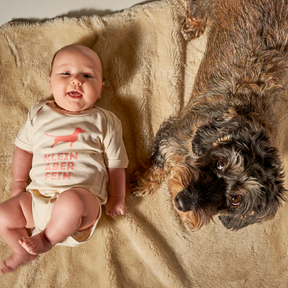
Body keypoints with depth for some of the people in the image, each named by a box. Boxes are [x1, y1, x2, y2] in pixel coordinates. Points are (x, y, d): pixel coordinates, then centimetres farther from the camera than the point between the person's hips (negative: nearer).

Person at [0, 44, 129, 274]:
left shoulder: (104, 121, 3)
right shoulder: (39, 114, 11)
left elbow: (115, 163, 6)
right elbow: (24, 149, 20)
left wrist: (116, 198, 4)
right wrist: (19, 182, 15)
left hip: (83, 197, -4)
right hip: (37, 196, 4)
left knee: (71, 202, -37)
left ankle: (46, 239, -7)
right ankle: (26, 254, 13)